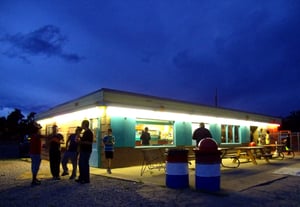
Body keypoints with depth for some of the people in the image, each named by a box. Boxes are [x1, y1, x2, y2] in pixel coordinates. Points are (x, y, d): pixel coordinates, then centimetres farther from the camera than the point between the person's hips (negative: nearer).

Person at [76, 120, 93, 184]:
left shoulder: (89, 132, -15)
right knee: (81, 164, 14)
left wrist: (80, 141, -21)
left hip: (86, 151, -10)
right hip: (83, 151, 10)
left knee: (85, 165, -5)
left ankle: (86, 179, 4)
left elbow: (89, 142, -22)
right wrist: (80, 140, 11)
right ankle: (81, 178, 23)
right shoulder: (85, 132, 16)